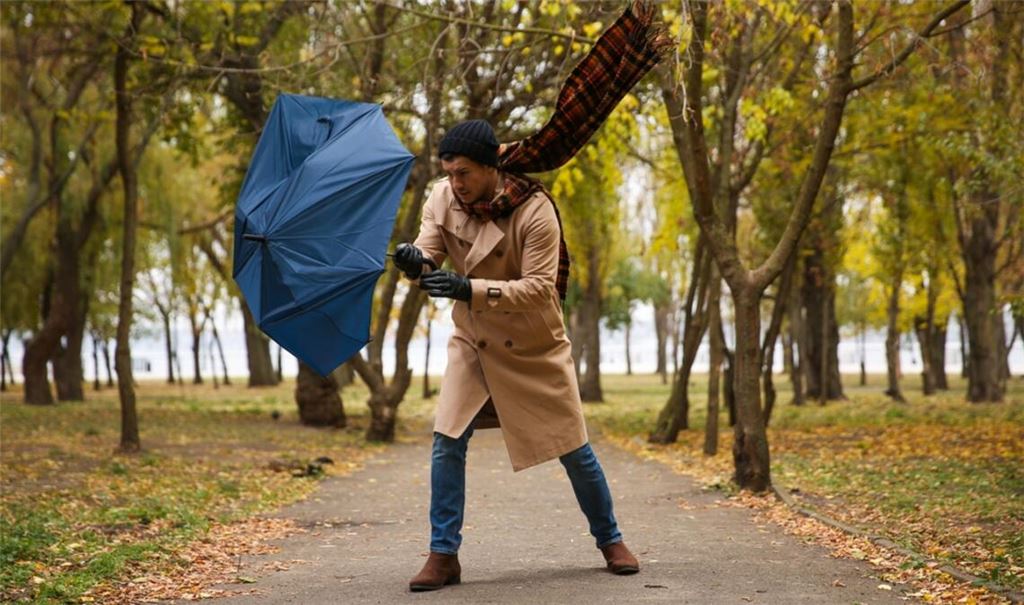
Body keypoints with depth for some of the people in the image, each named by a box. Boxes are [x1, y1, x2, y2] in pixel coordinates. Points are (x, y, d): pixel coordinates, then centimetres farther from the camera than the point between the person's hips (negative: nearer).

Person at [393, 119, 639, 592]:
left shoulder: (534, 210, -25)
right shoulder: (443, 197, -11)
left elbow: (539, 287, -29)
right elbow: (429, 257, -14)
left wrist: (469, 288, -41)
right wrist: (415, 261, -40)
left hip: (535, 346, -3)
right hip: (473, 342, 3)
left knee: (572, 447, 5)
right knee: (447, 441, -10)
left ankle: (610, 541, 25)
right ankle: (443, 556, 0)